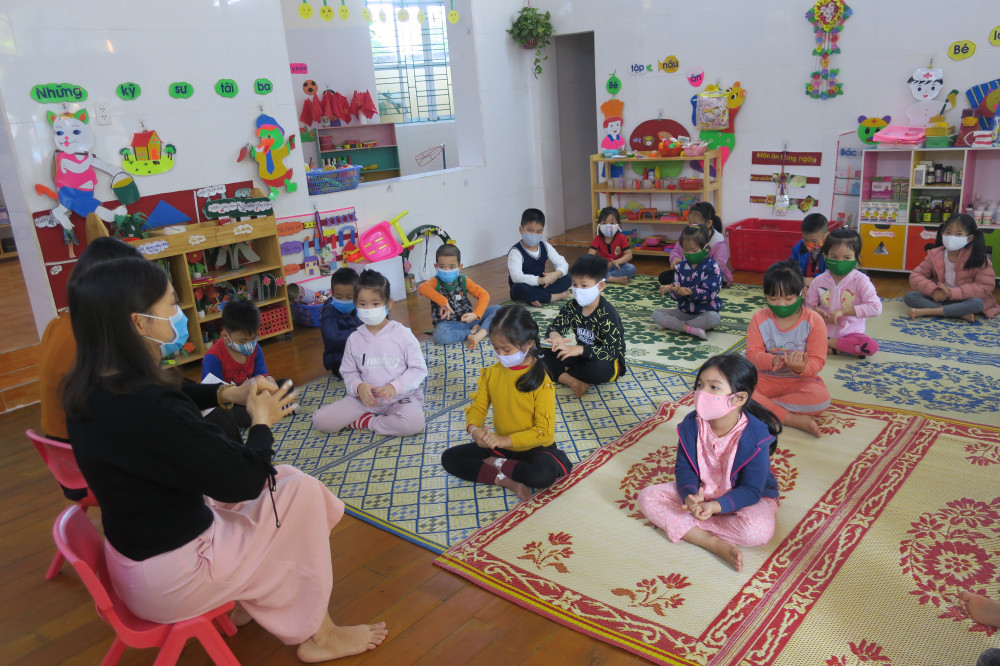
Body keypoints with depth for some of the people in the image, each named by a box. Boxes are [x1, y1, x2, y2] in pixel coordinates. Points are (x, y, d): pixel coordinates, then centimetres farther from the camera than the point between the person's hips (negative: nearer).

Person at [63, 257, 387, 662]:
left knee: (282, 479, 19)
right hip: (167, 578, -9)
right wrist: (262, 421, -5)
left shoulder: (92, 386, -5)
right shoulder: (151, 410, -35)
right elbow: (245, 480, -23)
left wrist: (229, 394, 5)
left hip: (135, 551, 9)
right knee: (300, 491, 2)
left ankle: (246, 602, 30)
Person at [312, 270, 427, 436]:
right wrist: (359, 386, -16)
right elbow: (349, 372, 7)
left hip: (400, 397, -3)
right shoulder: (354, 338, 2)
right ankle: (381, 419, -4)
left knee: (413, 422, -36)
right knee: (320, 420, -13)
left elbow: (419, 369, -7)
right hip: (365, 398, 3)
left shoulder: (402, 334, -8)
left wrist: (395, 387, -21)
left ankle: (364, 422, -10)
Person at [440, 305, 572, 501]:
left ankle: (497, 464, -11)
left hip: (534, 447, -5)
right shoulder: (492, 373, -4)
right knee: (449, 458, -6)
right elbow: (478, 406, 0)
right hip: (500, 445, 5)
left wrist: (506, 440, -30)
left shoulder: (540, 381, -20)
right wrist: (473, 429, -24)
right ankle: (505, 480, -18)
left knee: (545, 474, -38)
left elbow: (544, 431, -21)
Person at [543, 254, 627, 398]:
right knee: (546, 356, -12)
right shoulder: (573, 307, -5)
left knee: (601, 369, -41)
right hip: (583, 356, 6)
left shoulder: (607, 314, -24)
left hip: (609, 361, -6)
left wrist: (580, 349, -44)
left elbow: (612, 352, -31)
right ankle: (574, 382, -32)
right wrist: (554, 335, -28)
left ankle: (561, 372, -16)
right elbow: (555, 325, 0)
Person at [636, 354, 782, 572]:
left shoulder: (756, 436, -25)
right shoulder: (692, 425, -13)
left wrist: (716, 506, -38)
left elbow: (751, 490, -22)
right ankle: (716, 544, -25)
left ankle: (686, 526, -19)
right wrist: (690, 496, -29)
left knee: (759, 531, -36)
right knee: (647, 497, -16)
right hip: (700, 492, 4)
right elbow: (684, 468, -7)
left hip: (745, 497, -4)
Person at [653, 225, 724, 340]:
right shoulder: (681, 266, 3)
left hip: (705, 311, -4)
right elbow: (676, 289, -3)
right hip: (684, 310, 4)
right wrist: (674, 290, -30)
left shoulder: (713, 267, -11)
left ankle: (672, 324, -25)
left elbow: (709, 294, -20)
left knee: (714, 318, -38)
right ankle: (689, 329, -30)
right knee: (657, 314, -13)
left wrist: (690, 292, -38)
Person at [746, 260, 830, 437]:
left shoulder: (814, 321, -8)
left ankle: (763, 406, -22)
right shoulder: (759, 319, -3)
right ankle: (792, 419, -28)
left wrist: (802, 368, -35)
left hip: (800, 380, -1)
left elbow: (817, 361, -10)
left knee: (821, 398, -35)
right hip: (765, 378, 1)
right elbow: (753, 353, -7)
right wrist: (772, 361, -31)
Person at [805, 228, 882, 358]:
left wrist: (843, 311, -22)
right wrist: (816, 311, -20)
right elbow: (808, 306, 5)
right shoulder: (819, 281, 0)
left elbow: (876, 308, -17)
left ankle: (829, 344, -13)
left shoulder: (860, 280, -8)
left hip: (849, 332, -2)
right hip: (822, 331, 2)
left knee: (871, 346, -31)